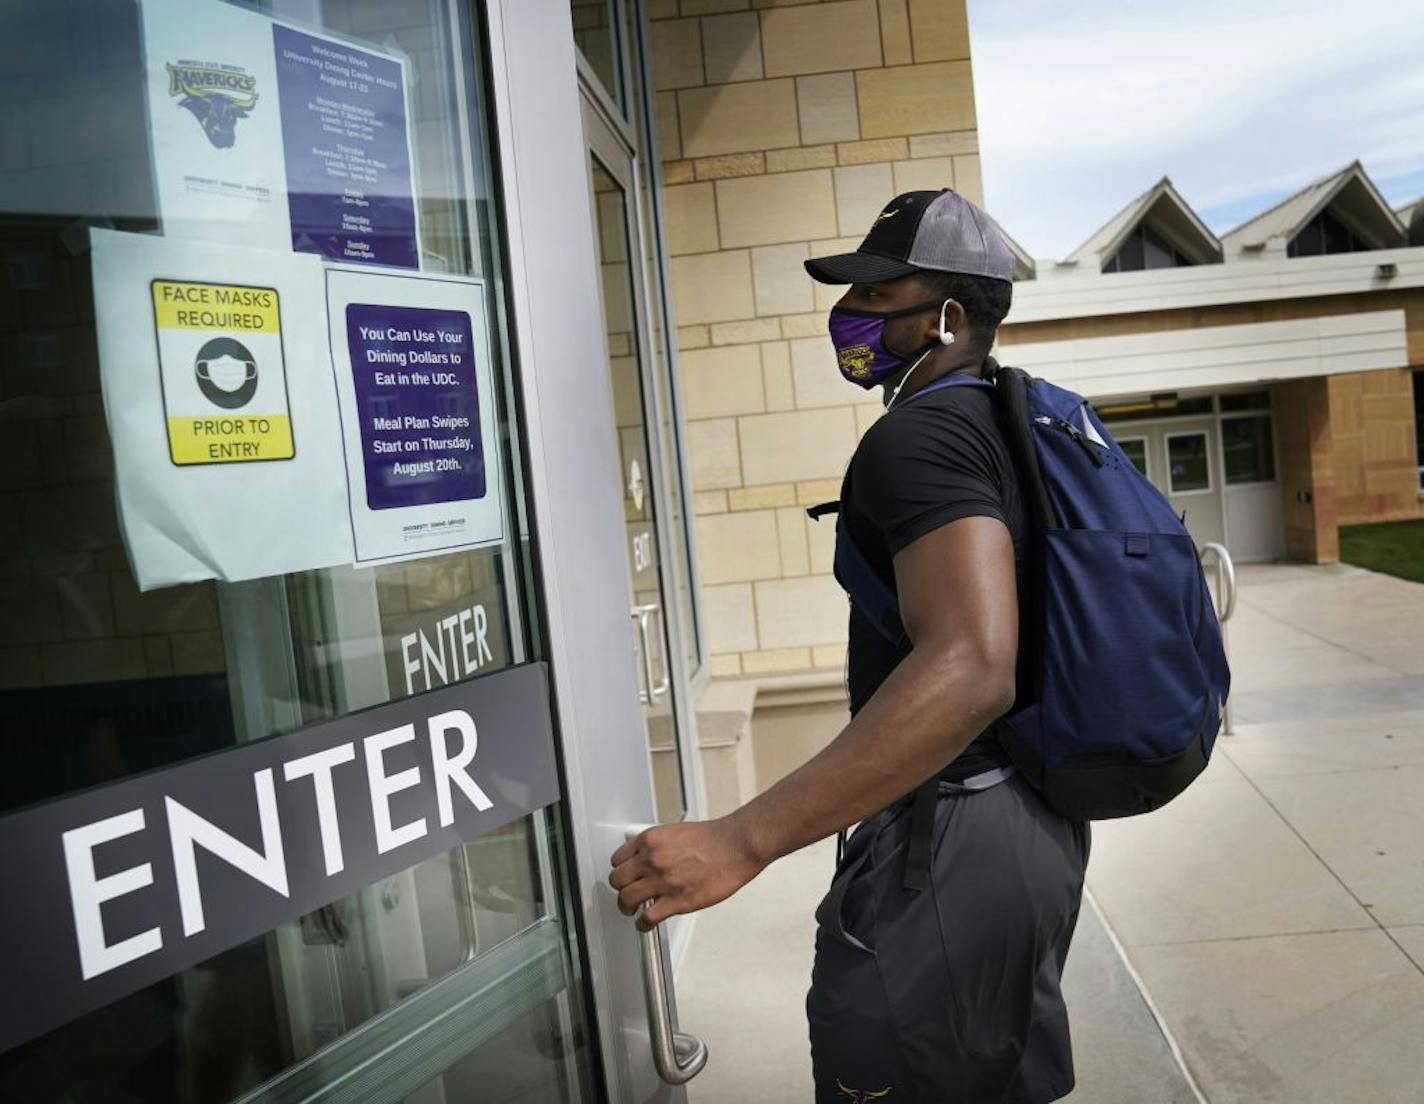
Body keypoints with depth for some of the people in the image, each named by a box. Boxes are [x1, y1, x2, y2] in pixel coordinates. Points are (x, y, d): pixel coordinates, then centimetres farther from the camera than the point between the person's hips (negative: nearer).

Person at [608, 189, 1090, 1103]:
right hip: (1038, 818, 10)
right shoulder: (1019, 425, 12)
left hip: (950, 840, -10)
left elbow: (970, 669, -35)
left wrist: (741, 842, -37)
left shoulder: (920, 437, -20)